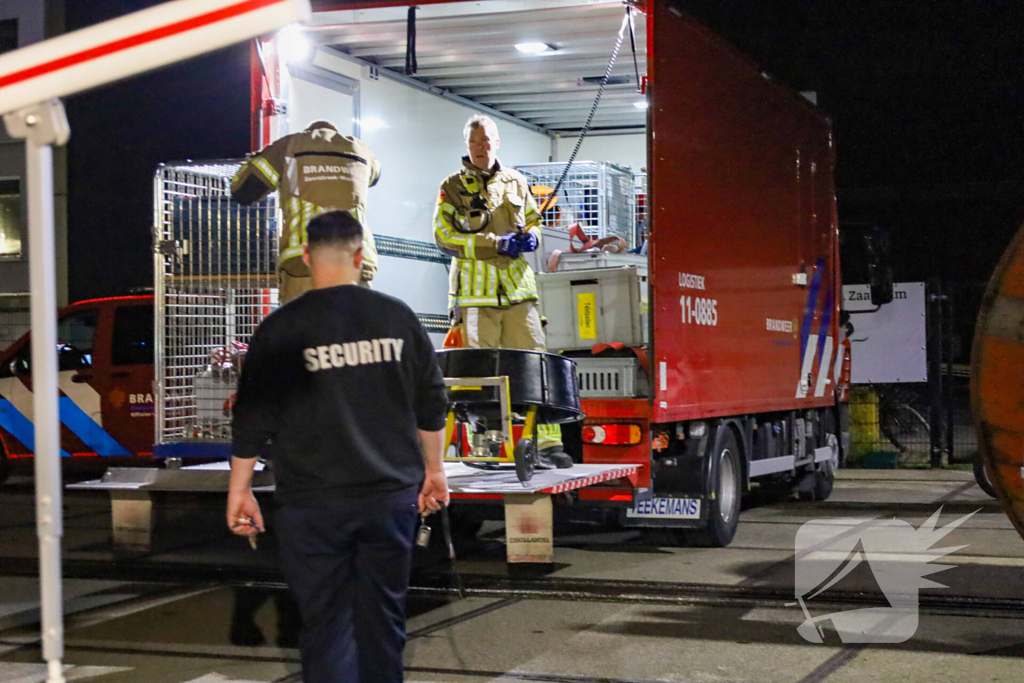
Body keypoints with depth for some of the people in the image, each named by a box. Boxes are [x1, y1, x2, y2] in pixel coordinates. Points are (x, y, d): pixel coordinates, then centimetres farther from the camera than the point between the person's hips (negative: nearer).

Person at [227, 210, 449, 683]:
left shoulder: (281, 329, -6)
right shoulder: (398, 317, 2)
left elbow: (252, 417, -3)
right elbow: (432, 404, 10)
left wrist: (239, 488, 7)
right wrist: (433, 470, 22)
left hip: (314, 505, -2)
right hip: (392, 495, 3)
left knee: (326, 623, 2)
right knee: (383, 617, 15)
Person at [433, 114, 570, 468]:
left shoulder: (516, 182, 15)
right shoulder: (453, 187, 3)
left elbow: (534, 220, 25)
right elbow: (444, 236, -7)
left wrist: (531, 236, -1)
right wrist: (496, 244, -15)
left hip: (517, 286, 3)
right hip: (476, 290, -3)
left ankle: (548, 443, -3)